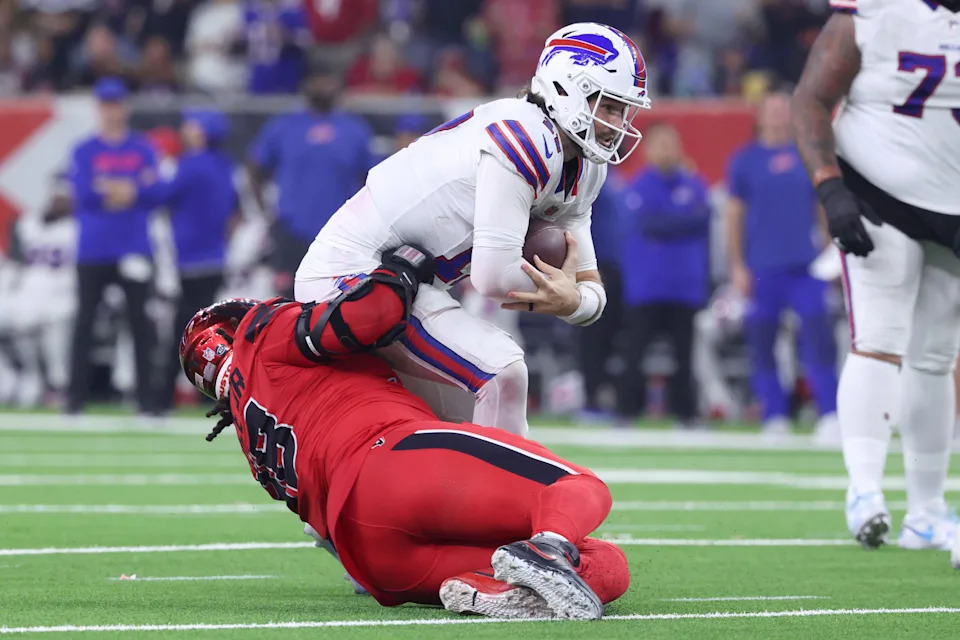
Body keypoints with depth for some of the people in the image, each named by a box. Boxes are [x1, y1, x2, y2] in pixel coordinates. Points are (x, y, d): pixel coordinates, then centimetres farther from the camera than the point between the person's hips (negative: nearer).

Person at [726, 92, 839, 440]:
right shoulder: (745, 159, 5)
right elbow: (734, 215, 6)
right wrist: (737, 266, 0)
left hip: (806, 267, 1)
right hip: (762, 268, -1)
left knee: (818, 335, -9)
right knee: (761, 343, 1)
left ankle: (830, 414, -9)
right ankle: (775, 417, 9)